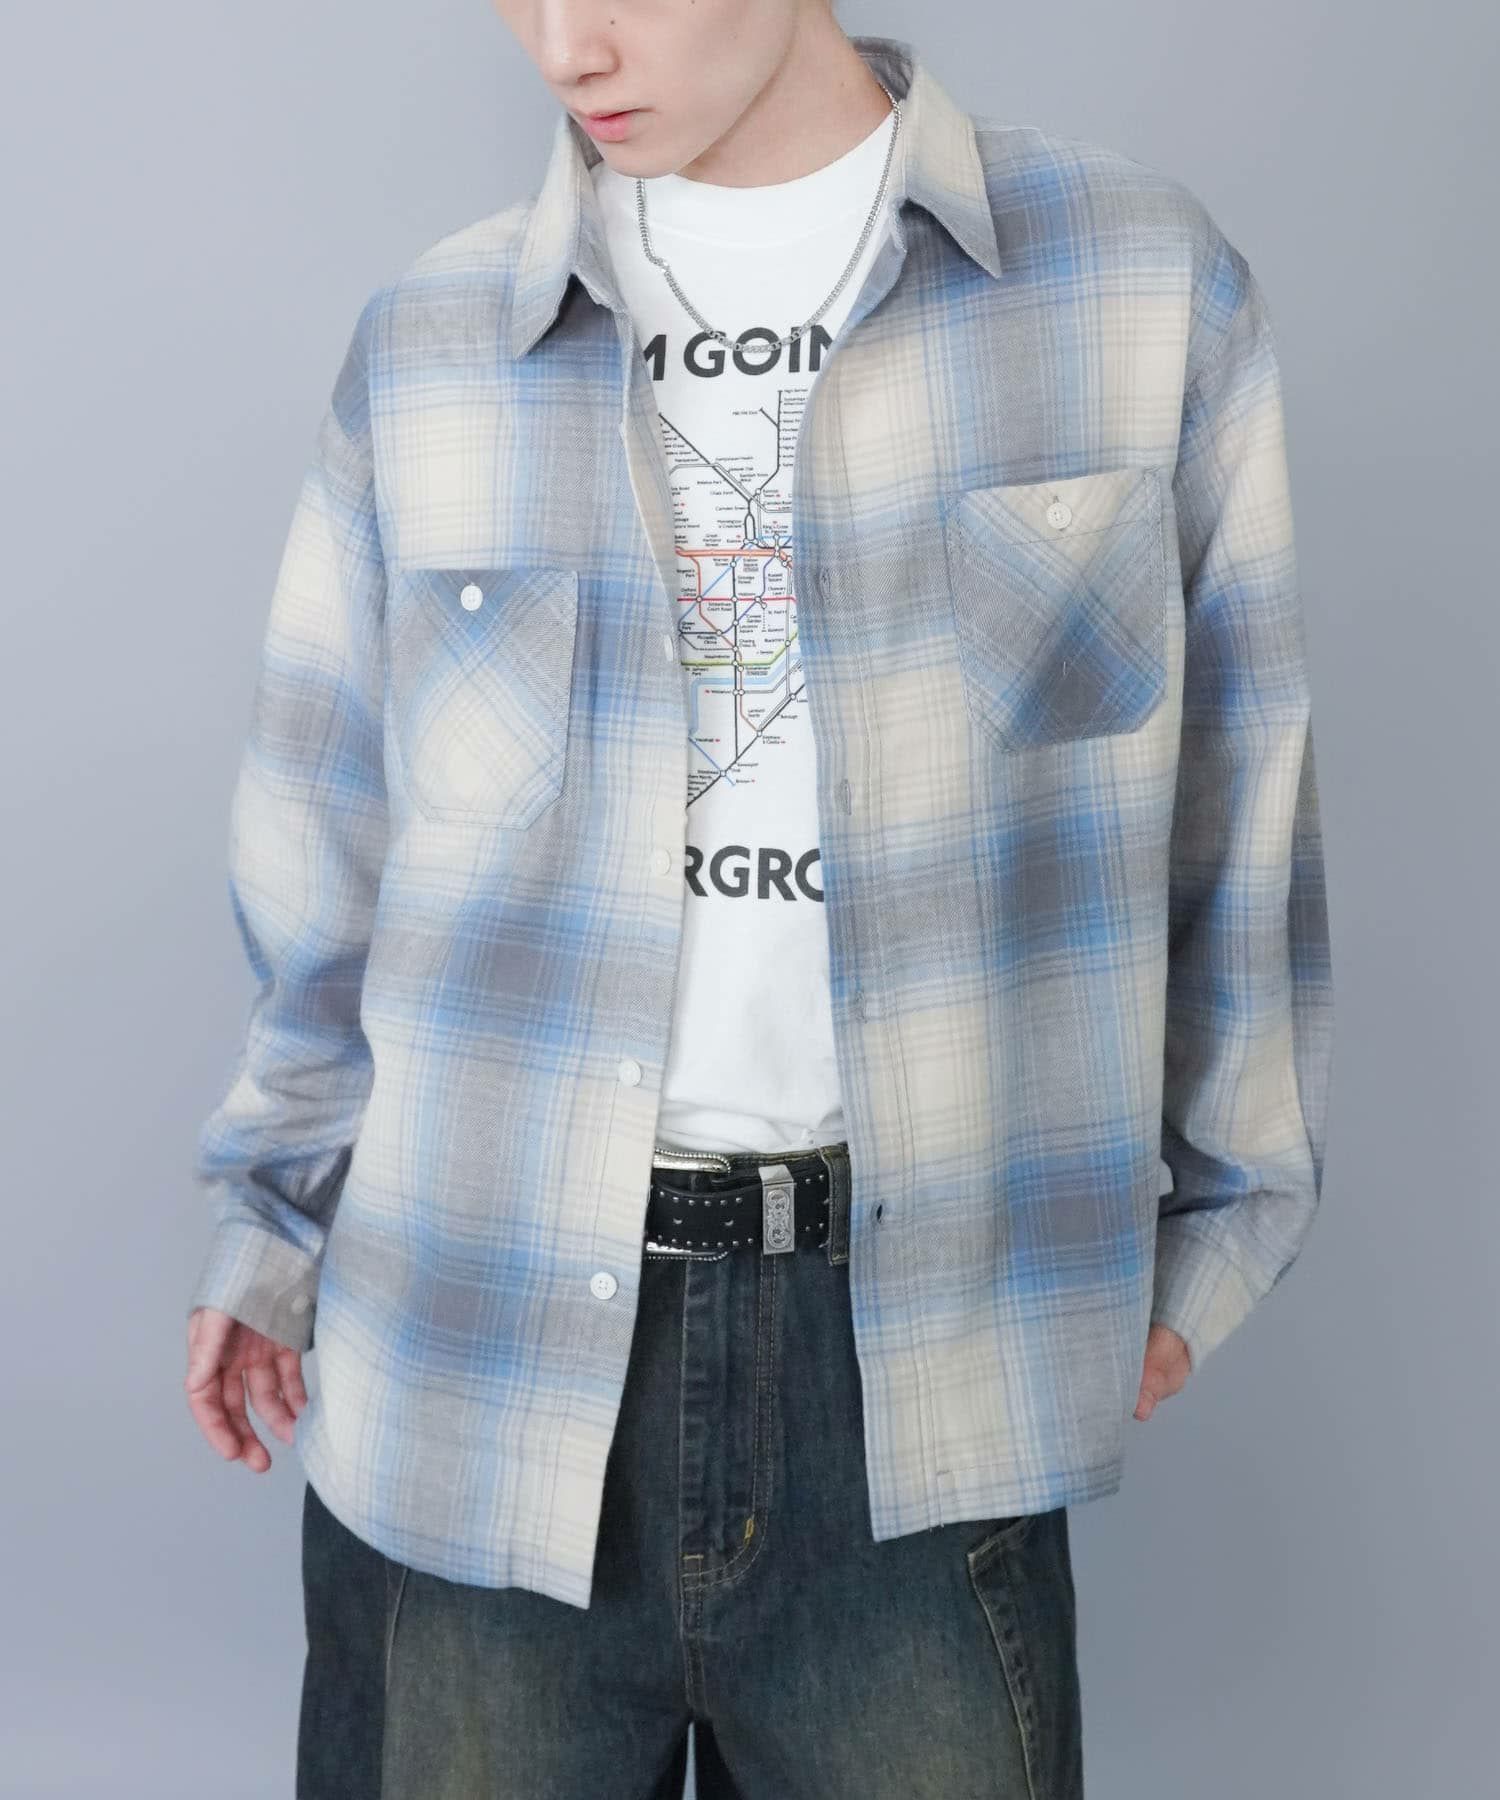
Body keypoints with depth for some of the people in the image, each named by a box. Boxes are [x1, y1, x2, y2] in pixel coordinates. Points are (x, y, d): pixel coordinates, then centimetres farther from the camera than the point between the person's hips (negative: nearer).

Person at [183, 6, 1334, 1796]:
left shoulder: (1143, 280, 0)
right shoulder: (427, 340, 3)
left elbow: (1233, 780, 6)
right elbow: (331, 822, 11)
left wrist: (1215, 1200, 11)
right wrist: (270, 1210, 15)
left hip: (916, 1364, 0)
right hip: (483, 1339, 1)